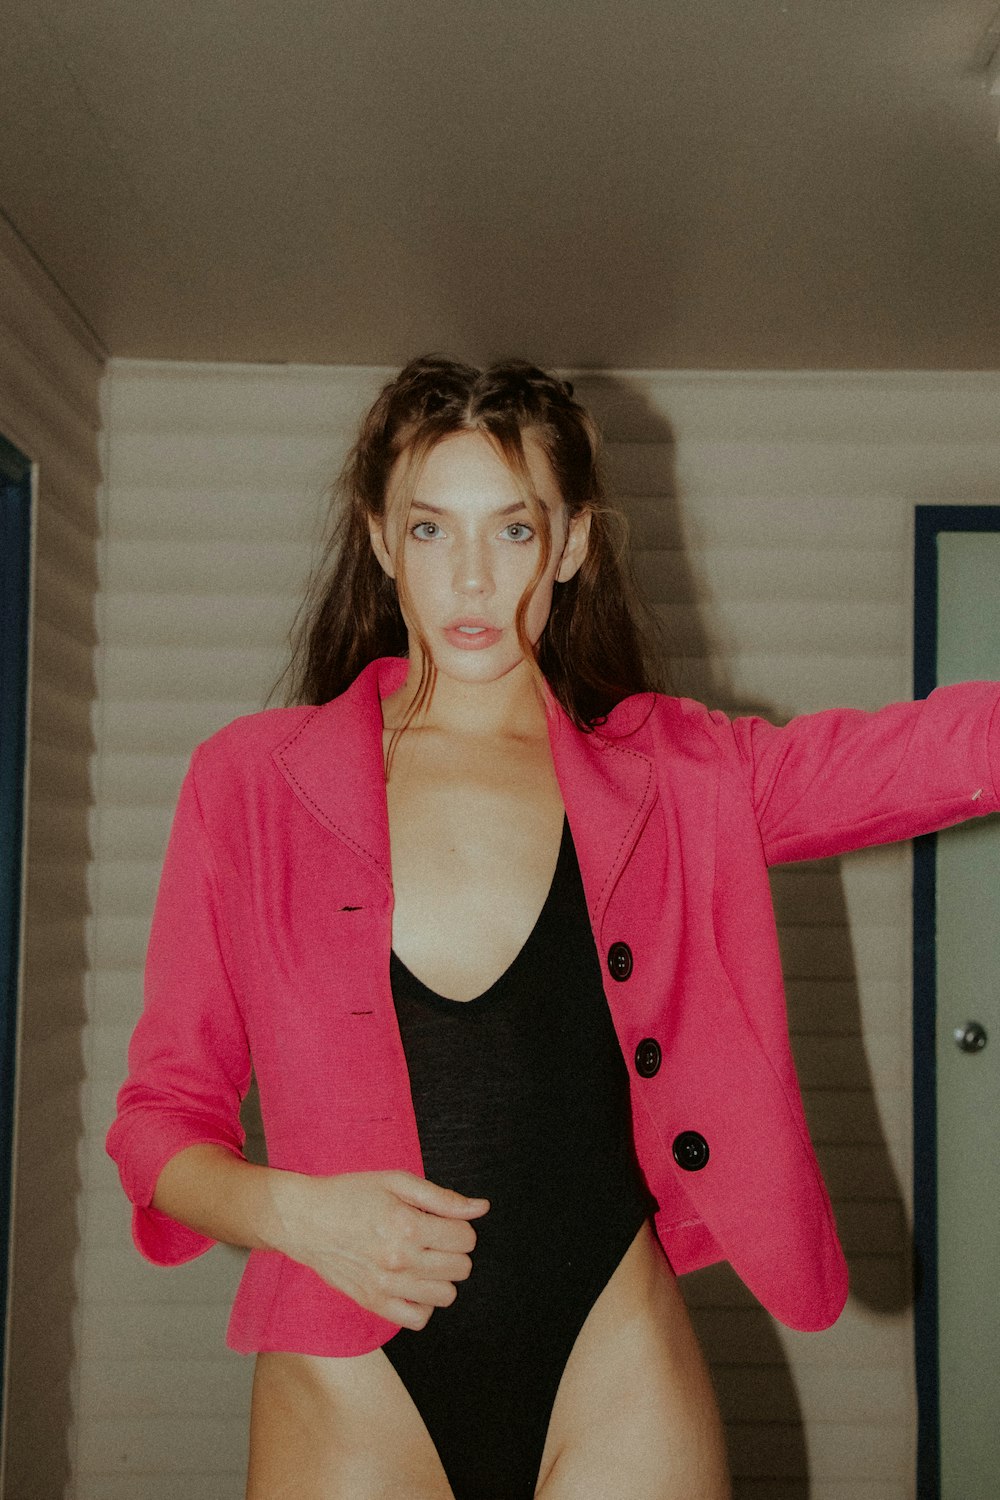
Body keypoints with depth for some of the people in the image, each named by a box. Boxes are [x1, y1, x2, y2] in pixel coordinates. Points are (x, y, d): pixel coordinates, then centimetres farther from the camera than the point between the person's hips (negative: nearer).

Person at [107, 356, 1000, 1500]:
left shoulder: (679, 777, 1)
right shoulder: (248, 781, 0)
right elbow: (161, 1120, 2)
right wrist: (291, 1210, -15)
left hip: (618, 1396, 1)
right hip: (349, 1399, 0)